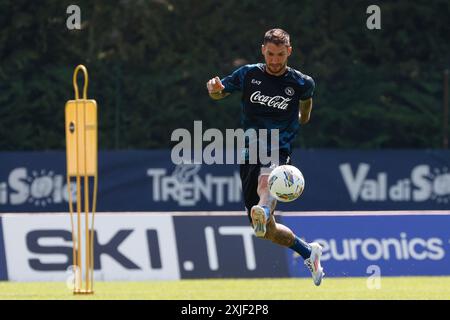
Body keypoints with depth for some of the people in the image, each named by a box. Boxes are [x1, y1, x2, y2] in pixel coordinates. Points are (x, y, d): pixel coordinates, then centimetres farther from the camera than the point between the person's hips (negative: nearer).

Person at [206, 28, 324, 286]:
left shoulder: (301, 83, 2)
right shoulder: (249, 75, 5)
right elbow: (219, 93, 15)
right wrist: (215, 89, -8)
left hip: (278, 153, -4)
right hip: (250, 154, 4)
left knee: (266, 180, -42)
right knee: (268, 231, 4)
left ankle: (263, 211, -76)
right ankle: (309, 252, 28)